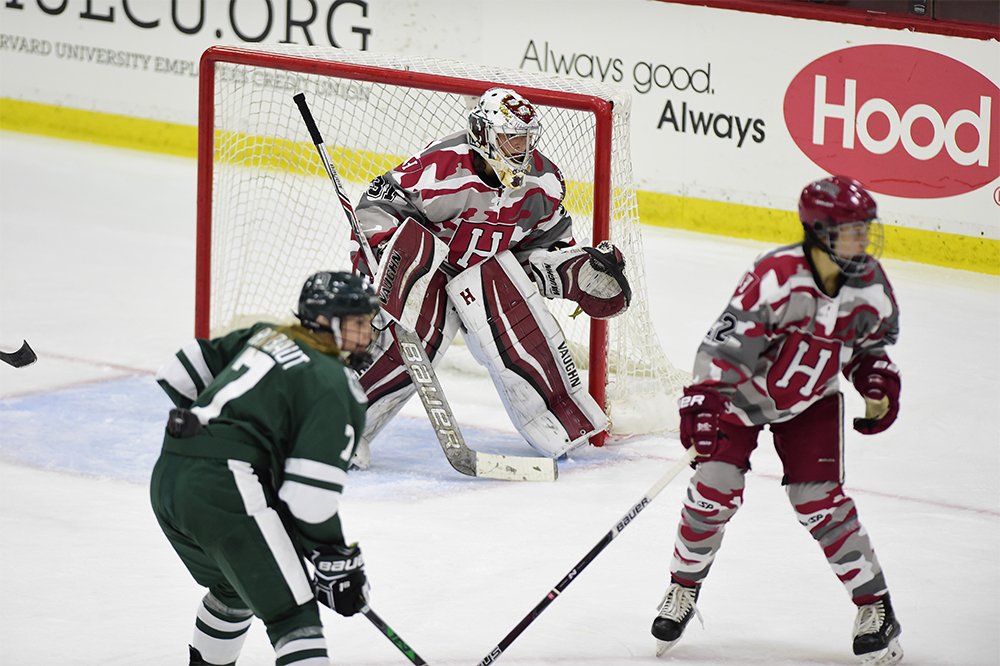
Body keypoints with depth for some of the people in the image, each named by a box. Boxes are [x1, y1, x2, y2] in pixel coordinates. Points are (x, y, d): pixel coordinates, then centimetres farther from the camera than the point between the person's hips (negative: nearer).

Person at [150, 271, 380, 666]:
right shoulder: (337, 387, -5)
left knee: (235, 587, 33)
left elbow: (178, 375, 22)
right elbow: (309, 493, -12)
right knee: (292, 613, -8)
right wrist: (337, 563, -3)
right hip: (225, 488, -9)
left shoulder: (265, 337, 19)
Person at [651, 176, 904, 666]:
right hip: (743, 387, -3)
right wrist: (701, 402, -35)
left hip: (811, 400, 3)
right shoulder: (777, 276, -32)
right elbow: (725, 342, -30)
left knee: (819, 499, -9)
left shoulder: (869, 284, -13)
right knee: (715, 490, -11)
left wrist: (878, 382, -9)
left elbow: (871, 341, 7)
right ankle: (684, 587, 13)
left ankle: (874, 603, 2)